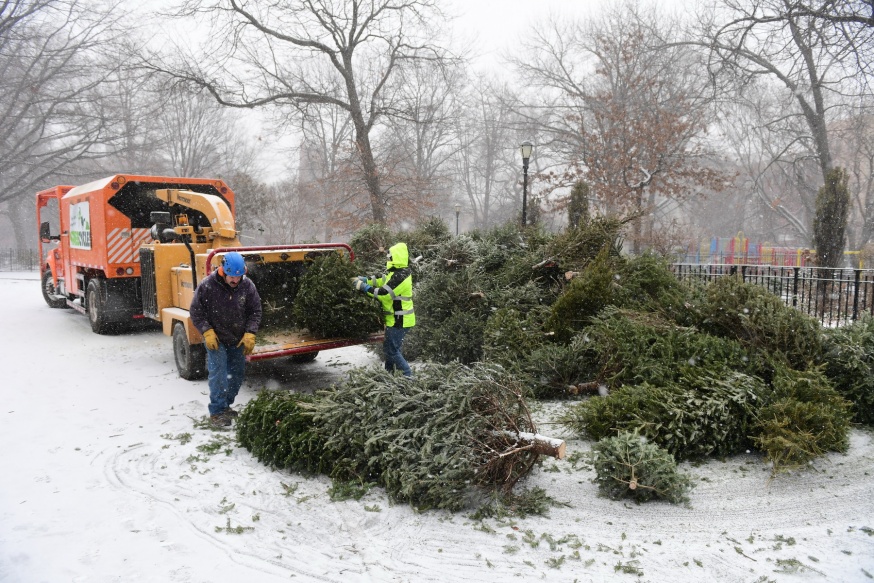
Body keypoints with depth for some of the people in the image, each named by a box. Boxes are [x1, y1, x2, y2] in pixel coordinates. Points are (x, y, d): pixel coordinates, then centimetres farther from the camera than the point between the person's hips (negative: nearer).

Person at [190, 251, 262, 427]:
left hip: (238, 340, 4)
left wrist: (250, 334, -12)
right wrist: (207, 332, -18)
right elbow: (196, 312, -8)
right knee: (218, 373, -11)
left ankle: (226, 405, 28)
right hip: (216, 339, -4)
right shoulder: (207, 286, -17)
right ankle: (217, 412, -3)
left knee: (238, 373, 11)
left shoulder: (247, 285, -8)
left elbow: (255, 311, -1)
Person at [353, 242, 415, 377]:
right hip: (396, 319, 10)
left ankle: (408, 376, -1)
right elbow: (381, 281, 16)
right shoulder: (397, 273, 10)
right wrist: (364, 280, 4)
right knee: (391, 347, 20)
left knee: (391, 349, -5)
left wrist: (364, 287, -18)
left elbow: (384, 294, -26)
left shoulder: (400, 277, -23)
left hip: (398, 320, -10)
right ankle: (389, 372, 32)